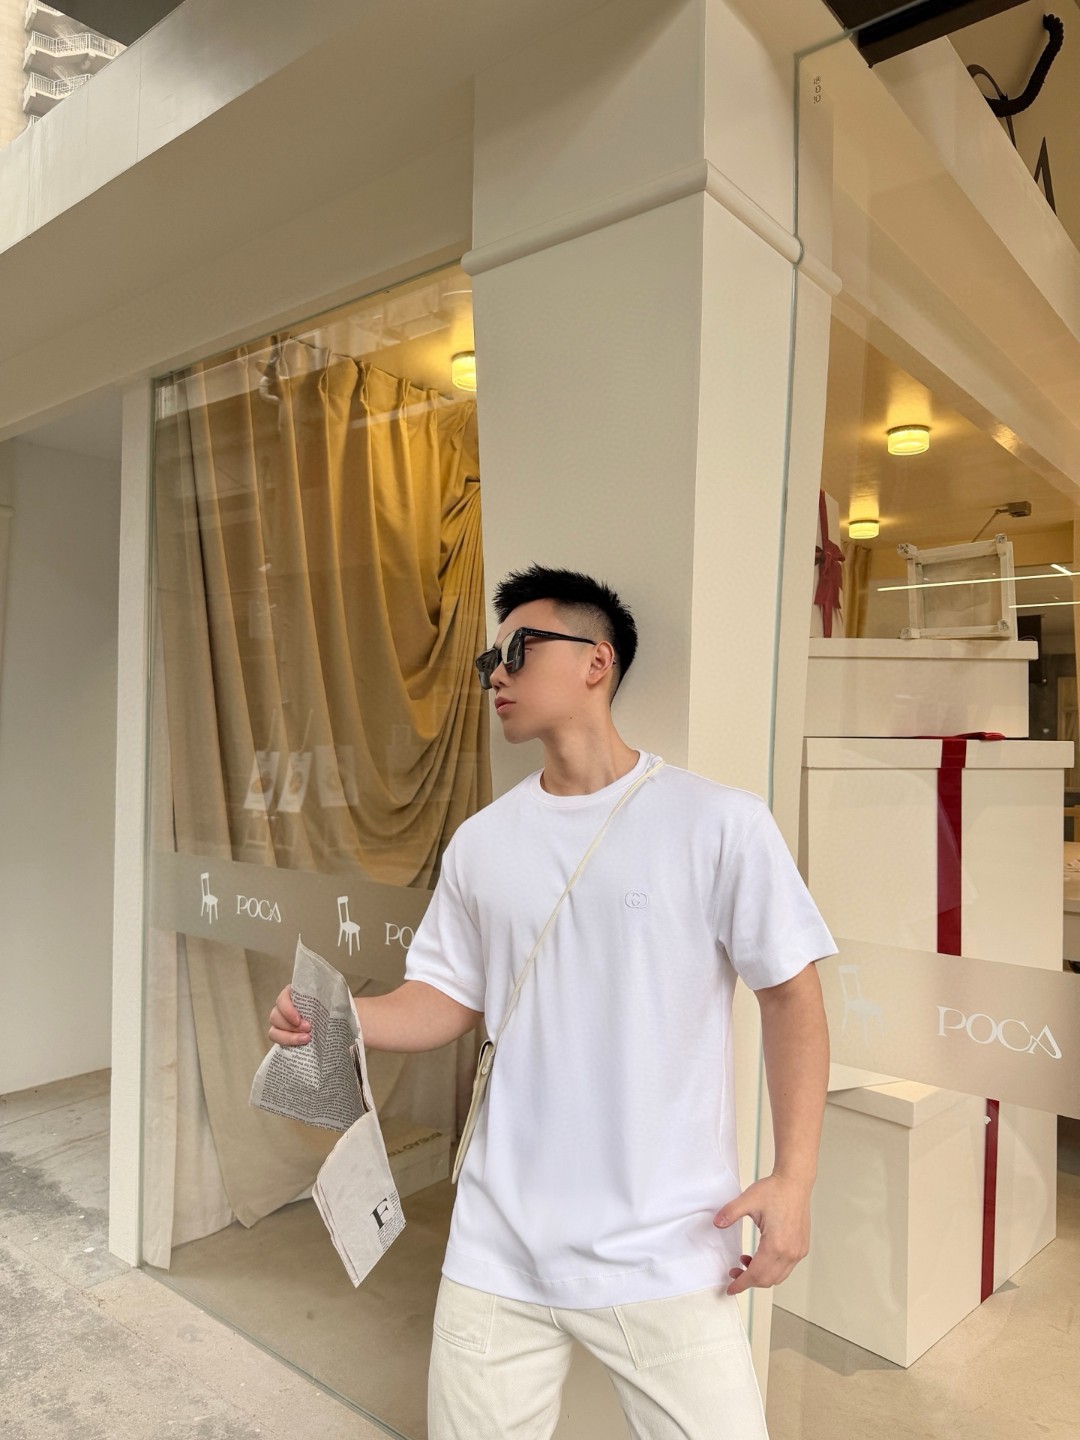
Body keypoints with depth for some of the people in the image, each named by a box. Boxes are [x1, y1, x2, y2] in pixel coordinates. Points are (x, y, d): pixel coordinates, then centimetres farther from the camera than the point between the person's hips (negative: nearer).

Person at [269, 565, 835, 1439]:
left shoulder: (718, 823, -9)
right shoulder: (481, 842, 4)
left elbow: (792, 996, -5)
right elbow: (447, 1001, 9)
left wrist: (794, 1178, -11)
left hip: (664, 1252, -3)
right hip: (500, 1247, 4)